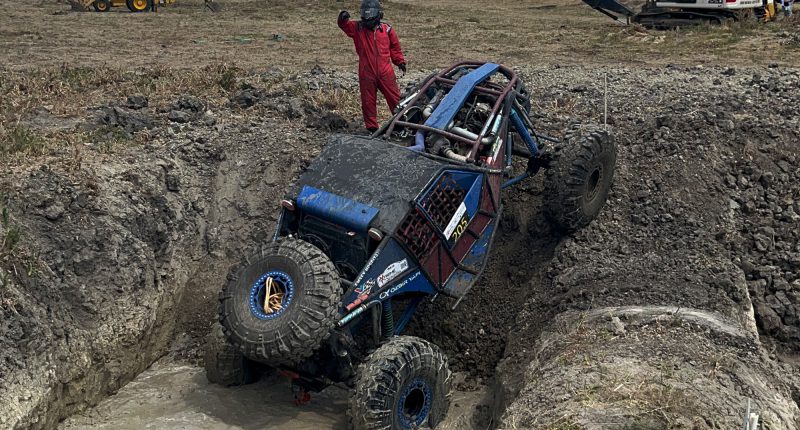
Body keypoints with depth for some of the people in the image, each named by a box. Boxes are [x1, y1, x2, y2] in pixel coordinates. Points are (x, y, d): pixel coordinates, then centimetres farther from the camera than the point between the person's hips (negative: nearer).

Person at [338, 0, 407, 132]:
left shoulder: (387, 29, 3)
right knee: (368, 102, 7)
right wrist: (343, 19, -39)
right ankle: (372, 127, 19)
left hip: (385, 72, 0)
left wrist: (400, 61, 6)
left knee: (395, 99, 6)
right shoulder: (357, 28, 1)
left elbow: (395, 47, 13)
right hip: (366, 74, 0)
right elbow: (345, 25, -17)